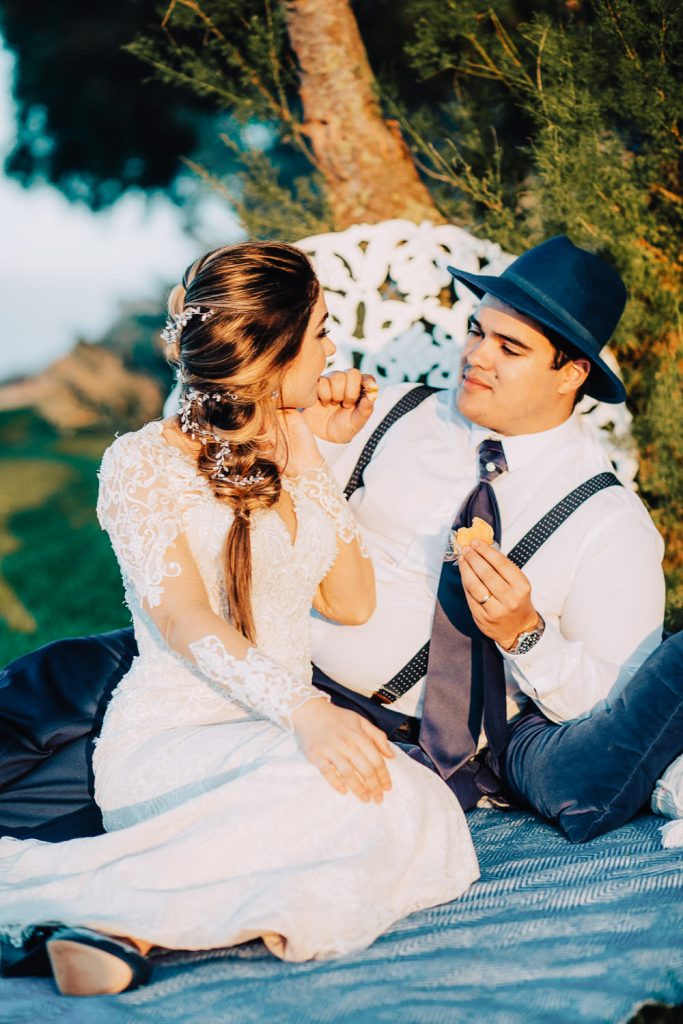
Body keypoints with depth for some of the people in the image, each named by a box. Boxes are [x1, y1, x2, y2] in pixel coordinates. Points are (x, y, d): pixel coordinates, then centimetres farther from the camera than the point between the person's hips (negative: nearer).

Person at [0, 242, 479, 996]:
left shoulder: (292, 458, 17)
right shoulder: (143, 463, -4)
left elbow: (352, 603, 10)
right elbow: (184, 620, -18)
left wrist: (314, 459, 7)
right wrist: (305, 709, -34)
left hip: (279, 736, 6)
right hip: (168, 740, -6)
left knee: (423, 819, -28)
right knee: (347, 792, -37)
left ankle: (132, 919, -27)